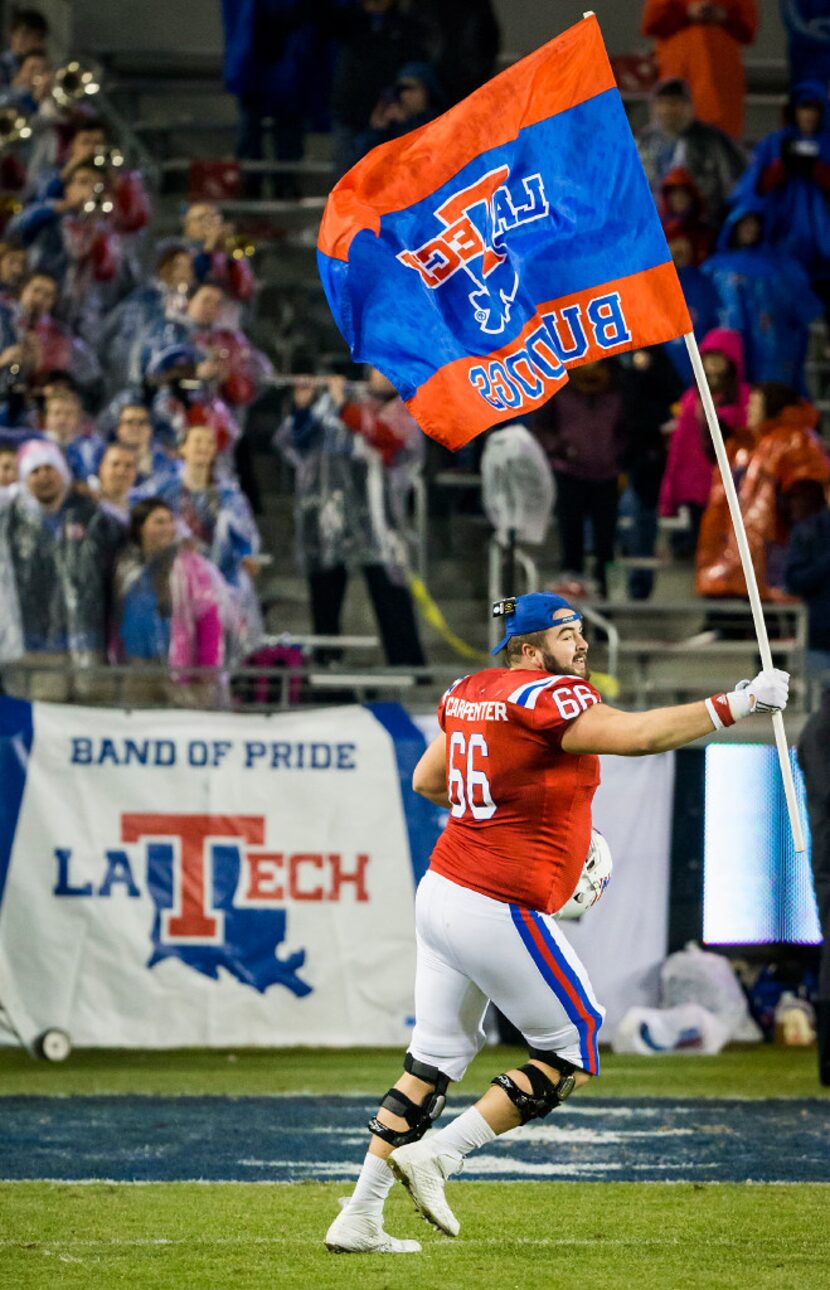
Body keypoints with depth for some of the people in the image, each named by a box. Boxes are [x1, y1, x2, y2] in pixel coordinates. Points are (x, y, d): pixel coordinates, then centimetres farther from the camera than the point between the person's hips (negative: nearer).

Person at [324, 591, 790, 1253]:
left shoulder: (469, 694, 11)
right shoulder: (546, 699, -15)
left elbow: (427, 781, 23)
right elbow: (637, 735, -27)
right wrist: (736, 704, -26)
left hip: (440, 895, 9)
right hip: (500, 915, -9)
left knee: (437, 1059, 16)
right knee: (576, 1054, 5)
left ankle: (359, 1219, 14)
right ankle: (436, 1155, -1)